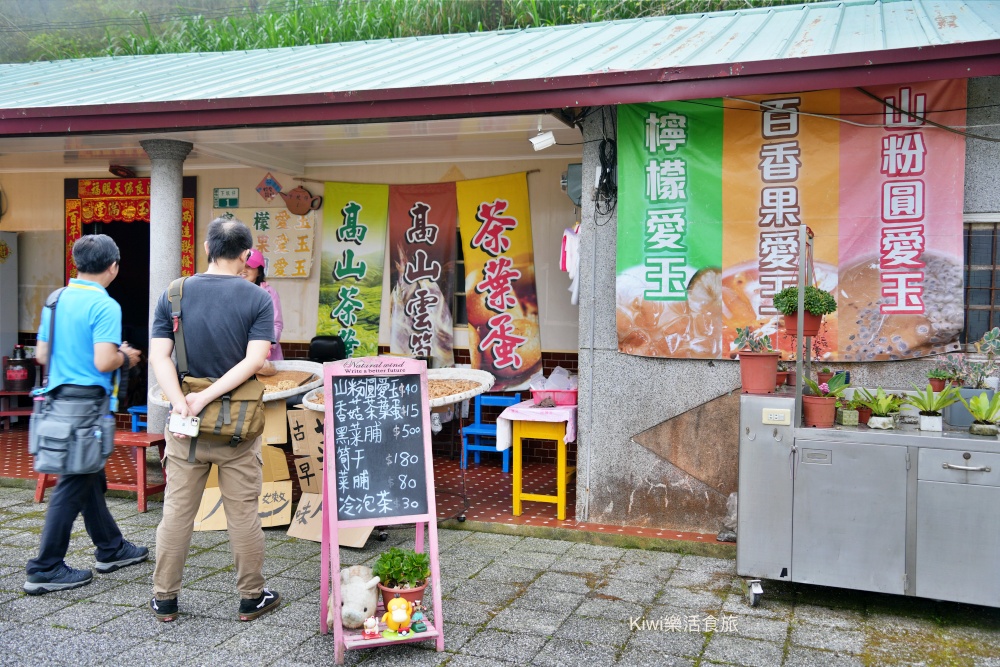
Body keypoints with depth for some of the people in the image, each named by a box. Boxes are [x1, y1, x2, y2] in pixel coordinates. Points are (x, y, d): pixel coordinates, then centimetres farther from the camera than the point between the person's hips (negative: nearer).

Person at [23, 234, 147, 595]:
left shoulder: (56, 300, 8)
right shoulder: (105, 306, -16)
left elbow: (41, 354, 12)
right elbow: (103, 362, -23)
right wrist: (125, 357, -4)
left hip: (59, 398, 9)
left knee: (90, 478, 18)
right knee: (74, 484, -1)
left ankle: (111, 548, 31)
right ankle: (46, 569, 5)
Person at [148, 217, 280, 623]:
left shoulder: (174, 294, 2)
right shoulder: (257, 299, -6)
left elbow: (159, 356, -7)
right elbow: (254, 361, -16)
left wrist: (181, 402, -17)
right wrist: (207, 398, -16)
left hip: (185, 424, 2)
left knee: (177, 510, 12)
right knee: (243, 514, 7)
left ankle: (164, 599, 22)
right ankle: (252, 598, 19)